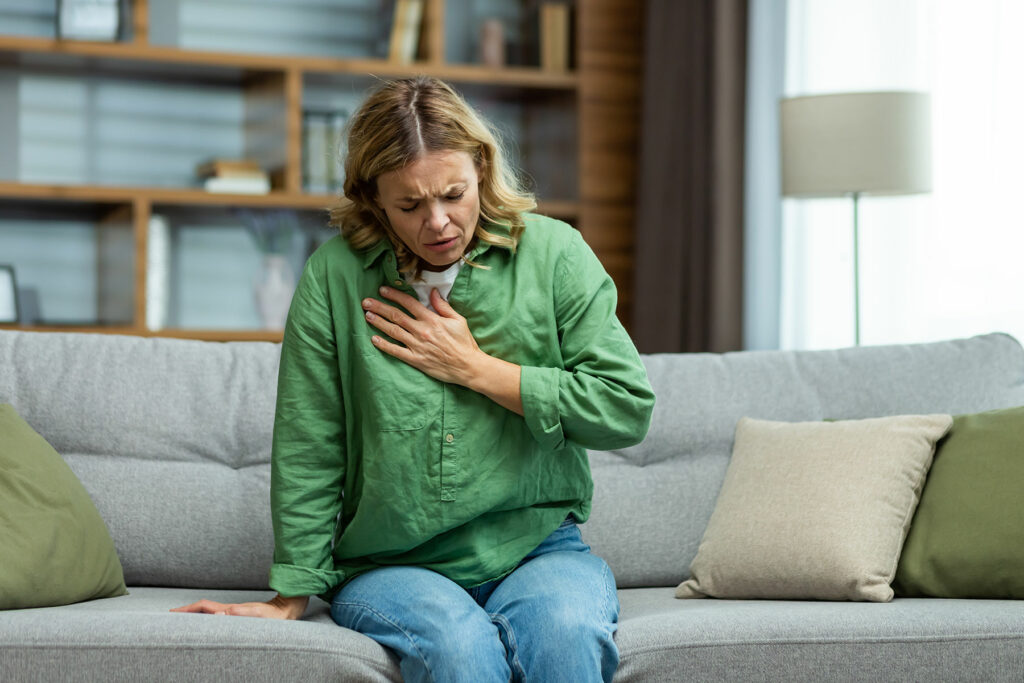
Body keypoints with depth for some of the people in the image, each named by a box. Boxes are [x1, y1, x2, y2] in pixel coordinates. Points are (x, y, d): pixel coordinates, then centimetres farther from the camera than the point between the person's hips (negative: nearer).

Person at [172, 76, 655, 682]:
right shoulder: (334, 277, 0)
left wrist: (475, 368, -6)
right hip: (391, 565, 0)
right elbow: (308, 451, 3)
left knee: (567, 632, -33)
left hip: (537, 547, 1)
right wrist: (292, 596, 3)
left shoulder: (553, 253, 1)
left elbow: (629, 406, -4)